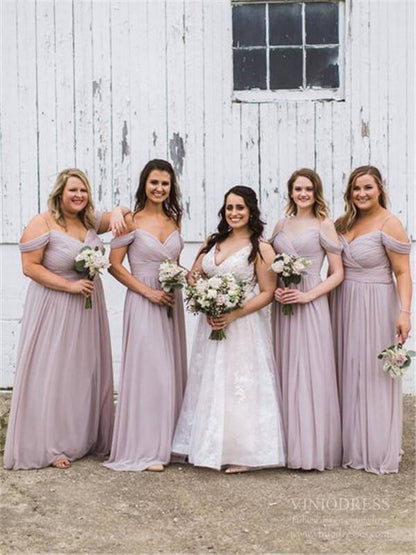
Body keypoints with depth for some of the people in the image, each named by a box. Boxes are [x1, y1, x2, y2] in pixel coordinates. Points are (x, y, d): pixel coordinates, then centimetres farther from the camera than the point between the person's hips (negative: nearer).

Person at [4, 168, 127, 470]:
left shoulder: (90, 221, 5)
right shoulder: (42, 224, -12)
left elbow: (117, 217, 18)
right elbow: (30, 266, -15)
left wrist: (116, 214, -7)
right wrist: (70, 286, -20)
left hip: (88, 307, 7)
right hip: (55, 309, -7)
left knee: (88, 371, 13)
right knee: (53, 374, -2)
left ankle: (87, 437, 26)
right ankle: (50, 447, 7)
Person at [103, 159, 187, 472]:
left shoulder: (174, 220, 11)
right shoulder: (132, 221, -5)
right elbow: (114, 265, -8)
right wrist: (148, 291, -14)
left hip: (172, 303, 6)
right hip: (143, 303, -6)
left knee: (171, 372, 8)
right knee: (148, 371, -7)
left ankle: (166, 443, 20)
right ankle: (144, 449, 2)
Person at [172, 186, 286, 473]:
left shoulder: (261, 248, -5)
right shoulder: (213, 242, 12)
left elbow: (268, 293, -9)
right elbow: (193, 276, 10)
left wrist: (233, 315, -18)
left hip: (244, 327, -6)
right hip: (210, 325, 6)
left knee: (241, 386, -4)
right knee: (210, 385, 9)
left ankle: (243, 454, 6)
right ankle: (212, 448, 20)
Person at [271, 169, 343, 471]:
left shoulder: (324, 225, 1)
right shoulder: (281, 225, 14)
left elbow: (337, 273, -3)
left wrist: (307, 295, -14)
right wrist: (275, 289, -3)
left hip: (312, 305, -4)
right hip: (283, 305, 5)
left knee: (311, 373, -3)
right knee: (285, 373, 6)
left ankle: (312, 448, 6)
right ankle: (288, 445, 15)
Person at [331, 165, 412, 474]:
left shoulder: (389, 225, -10)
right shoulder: (344, 223, 8)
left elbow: (402, 273, -13)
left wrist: (404, 312, -22)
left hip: (374, 306, -6)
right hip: (343, 304, 6)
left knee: (373, 375, 0)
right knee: (347, 373, 11)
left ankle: (377, 451, 14)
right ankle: (349, 444, 25)